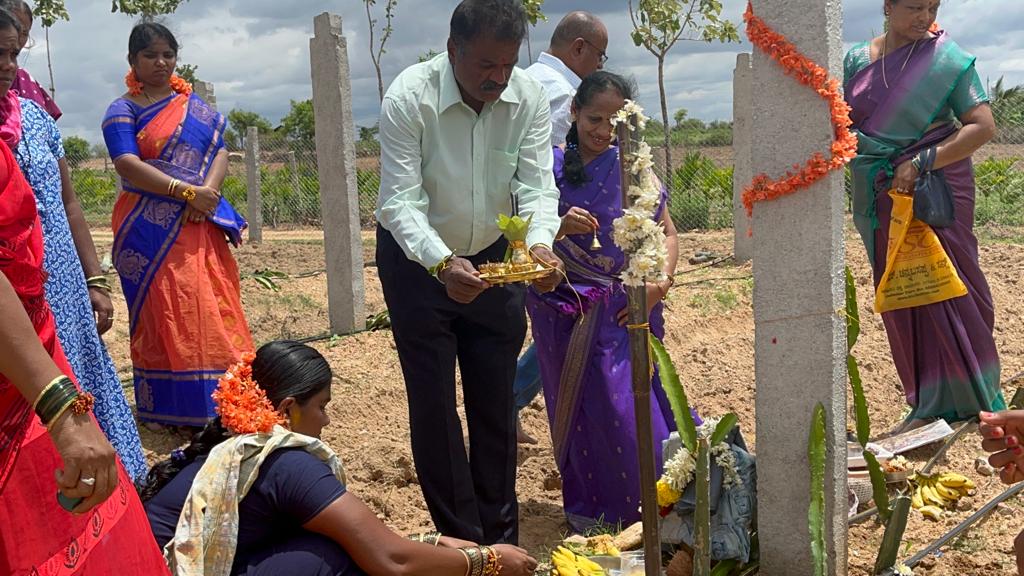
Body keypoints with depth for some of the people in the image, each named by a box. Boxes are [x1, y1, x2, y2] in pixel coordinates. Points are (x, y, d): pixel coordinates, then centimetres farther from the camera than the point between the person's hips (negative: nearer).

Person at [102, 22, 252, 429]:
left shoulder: (194, 104, 14)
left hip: (200, 226, 4)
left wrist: (208, 192, -13)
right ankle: (172, 408, 5)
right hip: (151, 230, -4)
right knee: (163, 314, -2)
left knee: (213, 311, 2)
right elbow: (128, 165, -12)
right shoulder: (122, 111, 1)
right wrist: (187, 191, -19)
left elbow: (219, 151, 7)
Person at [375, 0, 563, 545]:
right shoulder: (409, 97, -25)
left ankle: (501, 537, 24)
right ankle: (462, 541, 14)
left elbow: (537, 187, -17)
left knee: (496, 401, 9)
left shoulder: (529, 97, -14)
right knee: (433, 404, 0)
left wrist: (539, 244, -38)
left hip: (493, 255, 3)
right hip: (417, 259, -3)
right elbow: (399, 201, -29)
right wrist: (442, 263, -45)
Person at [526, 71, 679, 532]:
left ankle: (645, 503, 19)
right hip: (566, 312, 0)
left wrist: (660, 279, -12)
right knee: (580, 406, 7)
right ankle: (589, 505, 24)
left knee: (633, 403, -1)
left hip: (625, 310, 0)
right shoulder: (551, 167, 0)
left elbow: (668, 234, 5)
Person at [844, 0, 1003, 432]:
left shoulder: (947, 59, -5)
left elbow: (983, 126, -12)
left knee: (945, 289, -1)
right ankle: (927, 404, 17)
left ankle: (964, 399, 12)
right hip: (881, 198, 4)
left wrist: (920, 163, -20)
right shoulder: (857, 60, 6)